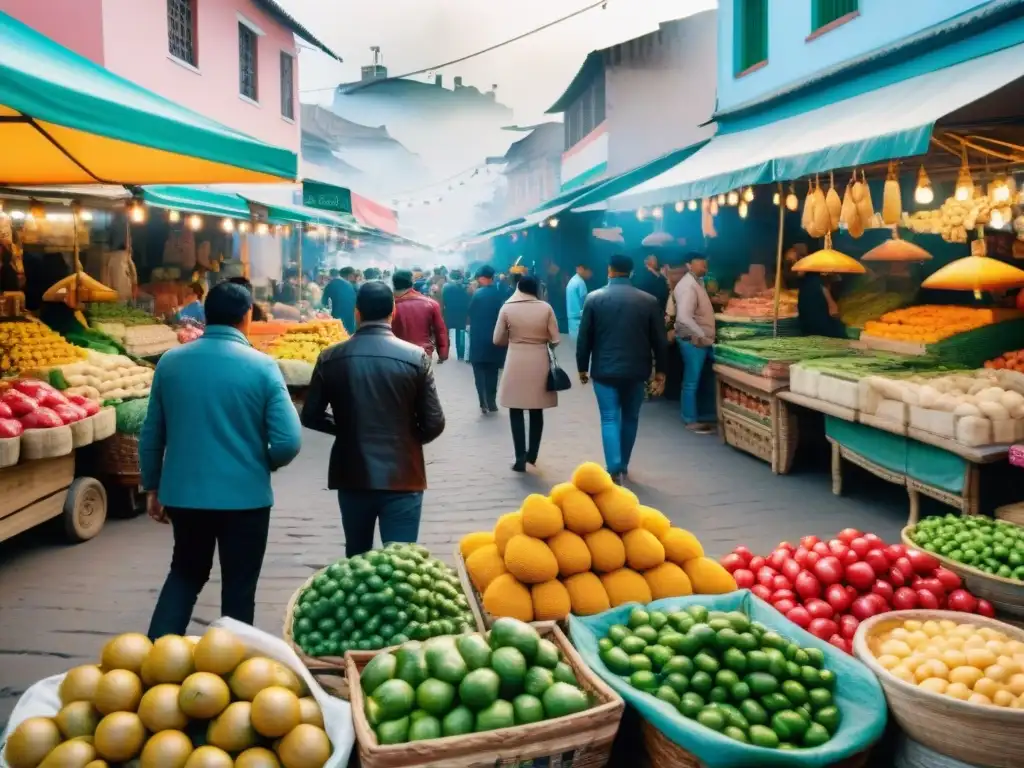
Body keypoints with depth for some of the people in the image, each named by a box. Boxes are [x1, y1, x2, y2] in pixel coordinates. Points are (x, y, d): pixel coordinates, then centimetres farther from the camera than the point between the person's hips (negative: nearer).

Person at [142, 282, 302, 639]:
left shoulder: (170, 362, 0)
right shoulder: (261, 366, -11)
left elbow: (151, 435, 6)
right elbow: (289, 441, -16)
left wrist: (152, 487, 18)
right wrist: (262, 464, 5)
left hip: (183, 493, 4)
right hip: (245, 496, -3)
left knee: (185, 573, 25)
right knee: (238, 587, 12)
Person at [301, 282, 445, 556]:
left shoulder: (330, 358, -4)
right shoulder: (416, 357, -9)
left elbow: (311, 416, 3)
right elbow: (433, 424, -8)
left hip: (352, 476, 3)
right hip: (402, 477, -2)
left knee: (356, 561, 20)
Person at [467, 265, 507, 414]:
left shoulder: (477, 294, -9)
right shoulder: (500, 294, -1)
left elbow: (470, 314, -5)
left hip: (479, 339, -3)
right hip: (496, 338, 3)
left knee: (480, 372, 3)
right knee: (492, 372, 12)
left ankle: (484, 403, -7)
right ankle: (491, 403, 13)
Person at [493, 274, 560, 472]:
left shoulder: (507, 308, -5)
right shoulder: (546, 308, -4)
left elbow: (498, 340, -1)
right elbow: (555, 340, -2)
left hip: (516, 363, -2)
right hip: (540, 363, 2)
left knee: (516, 412, 5)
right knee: (537, 411, 15)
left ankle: (520, 458, -1)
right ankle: (532, 455, 23)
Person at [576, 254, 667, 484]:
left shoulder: (594, 299, -5)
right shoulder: (649, 300, -2)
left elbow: (584, 338, -2)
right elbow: (659, 340, 1)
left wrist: (582, 367, 10)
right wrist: (660, 371, 10)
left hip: (604, 370, -1)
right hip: (636, 370, 2)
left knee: (609, 419, 2)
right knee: (630, 418, 17)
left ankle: (615, 470, -11)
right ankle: (622, 466, 27)